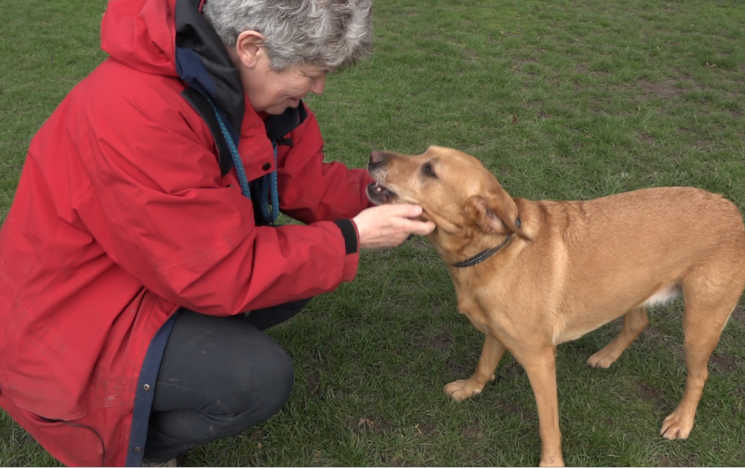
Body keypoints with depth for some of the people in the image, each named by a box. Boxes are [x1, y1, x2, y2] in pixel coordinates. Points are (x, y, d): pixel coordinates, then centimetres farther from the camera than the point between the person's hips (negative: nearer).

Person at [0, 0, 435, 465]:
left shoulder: (238, 77, -9)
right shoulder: (135, 115, -35)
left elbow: (304, 179, 2)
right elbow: (222, 276, -29)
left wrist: (390, 198, -9)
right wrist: (352, 237, -22)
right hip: (69, 327, -8)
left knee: (301, 271, -2)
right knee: (261, 378, -23)